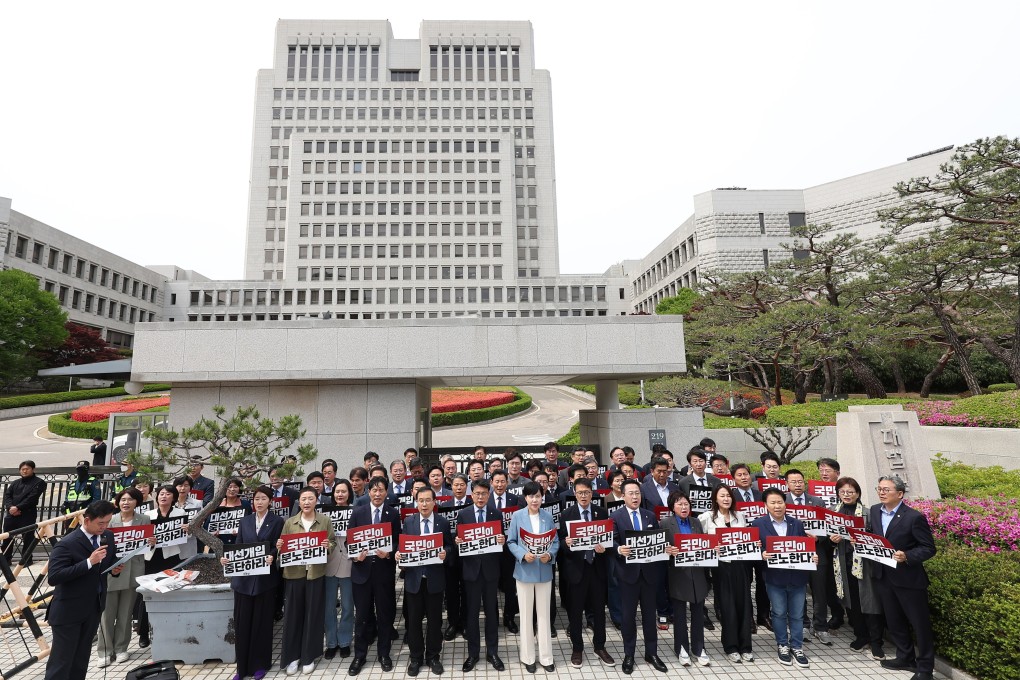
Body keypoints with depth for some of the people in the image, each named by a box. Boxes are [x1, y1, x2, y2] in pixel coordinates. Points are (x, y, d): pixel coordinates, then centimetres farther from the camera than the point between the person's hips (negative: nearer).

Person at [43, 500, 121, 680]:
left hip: (94, 607, 6)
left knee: (81, 659, 17)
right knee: (61, 661, 3)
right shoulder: (67, 544, -20)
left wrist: (115, 568, -8)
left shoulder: (108, 537, 0)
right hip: (68, 611, -6)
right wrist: (89, 562, -33)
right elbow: (53, 577, -27)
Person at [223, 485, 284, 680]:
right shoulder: (245, 521, 9)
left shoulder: (277, 521, -2)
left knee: (262, 621, 6)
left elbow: (279, 547, -6)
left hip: (265, 578, -3)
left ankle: (260, 664, 21)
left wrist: (272, 557, -25)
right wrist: (226, 558, -11)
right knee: (242, 621, 7)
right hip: (243, 577, 3)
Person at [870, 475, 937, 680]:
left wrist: (906, 556, -28)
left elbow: (929, 548, -13)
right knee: (894, 621, 19)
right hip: (883, 576, 6)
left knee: (920, 623, 9)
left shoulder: (914, 517, -16)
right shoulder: (874, 511, 1)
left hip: (908, 578, -6)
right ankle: (905, 658, 37)